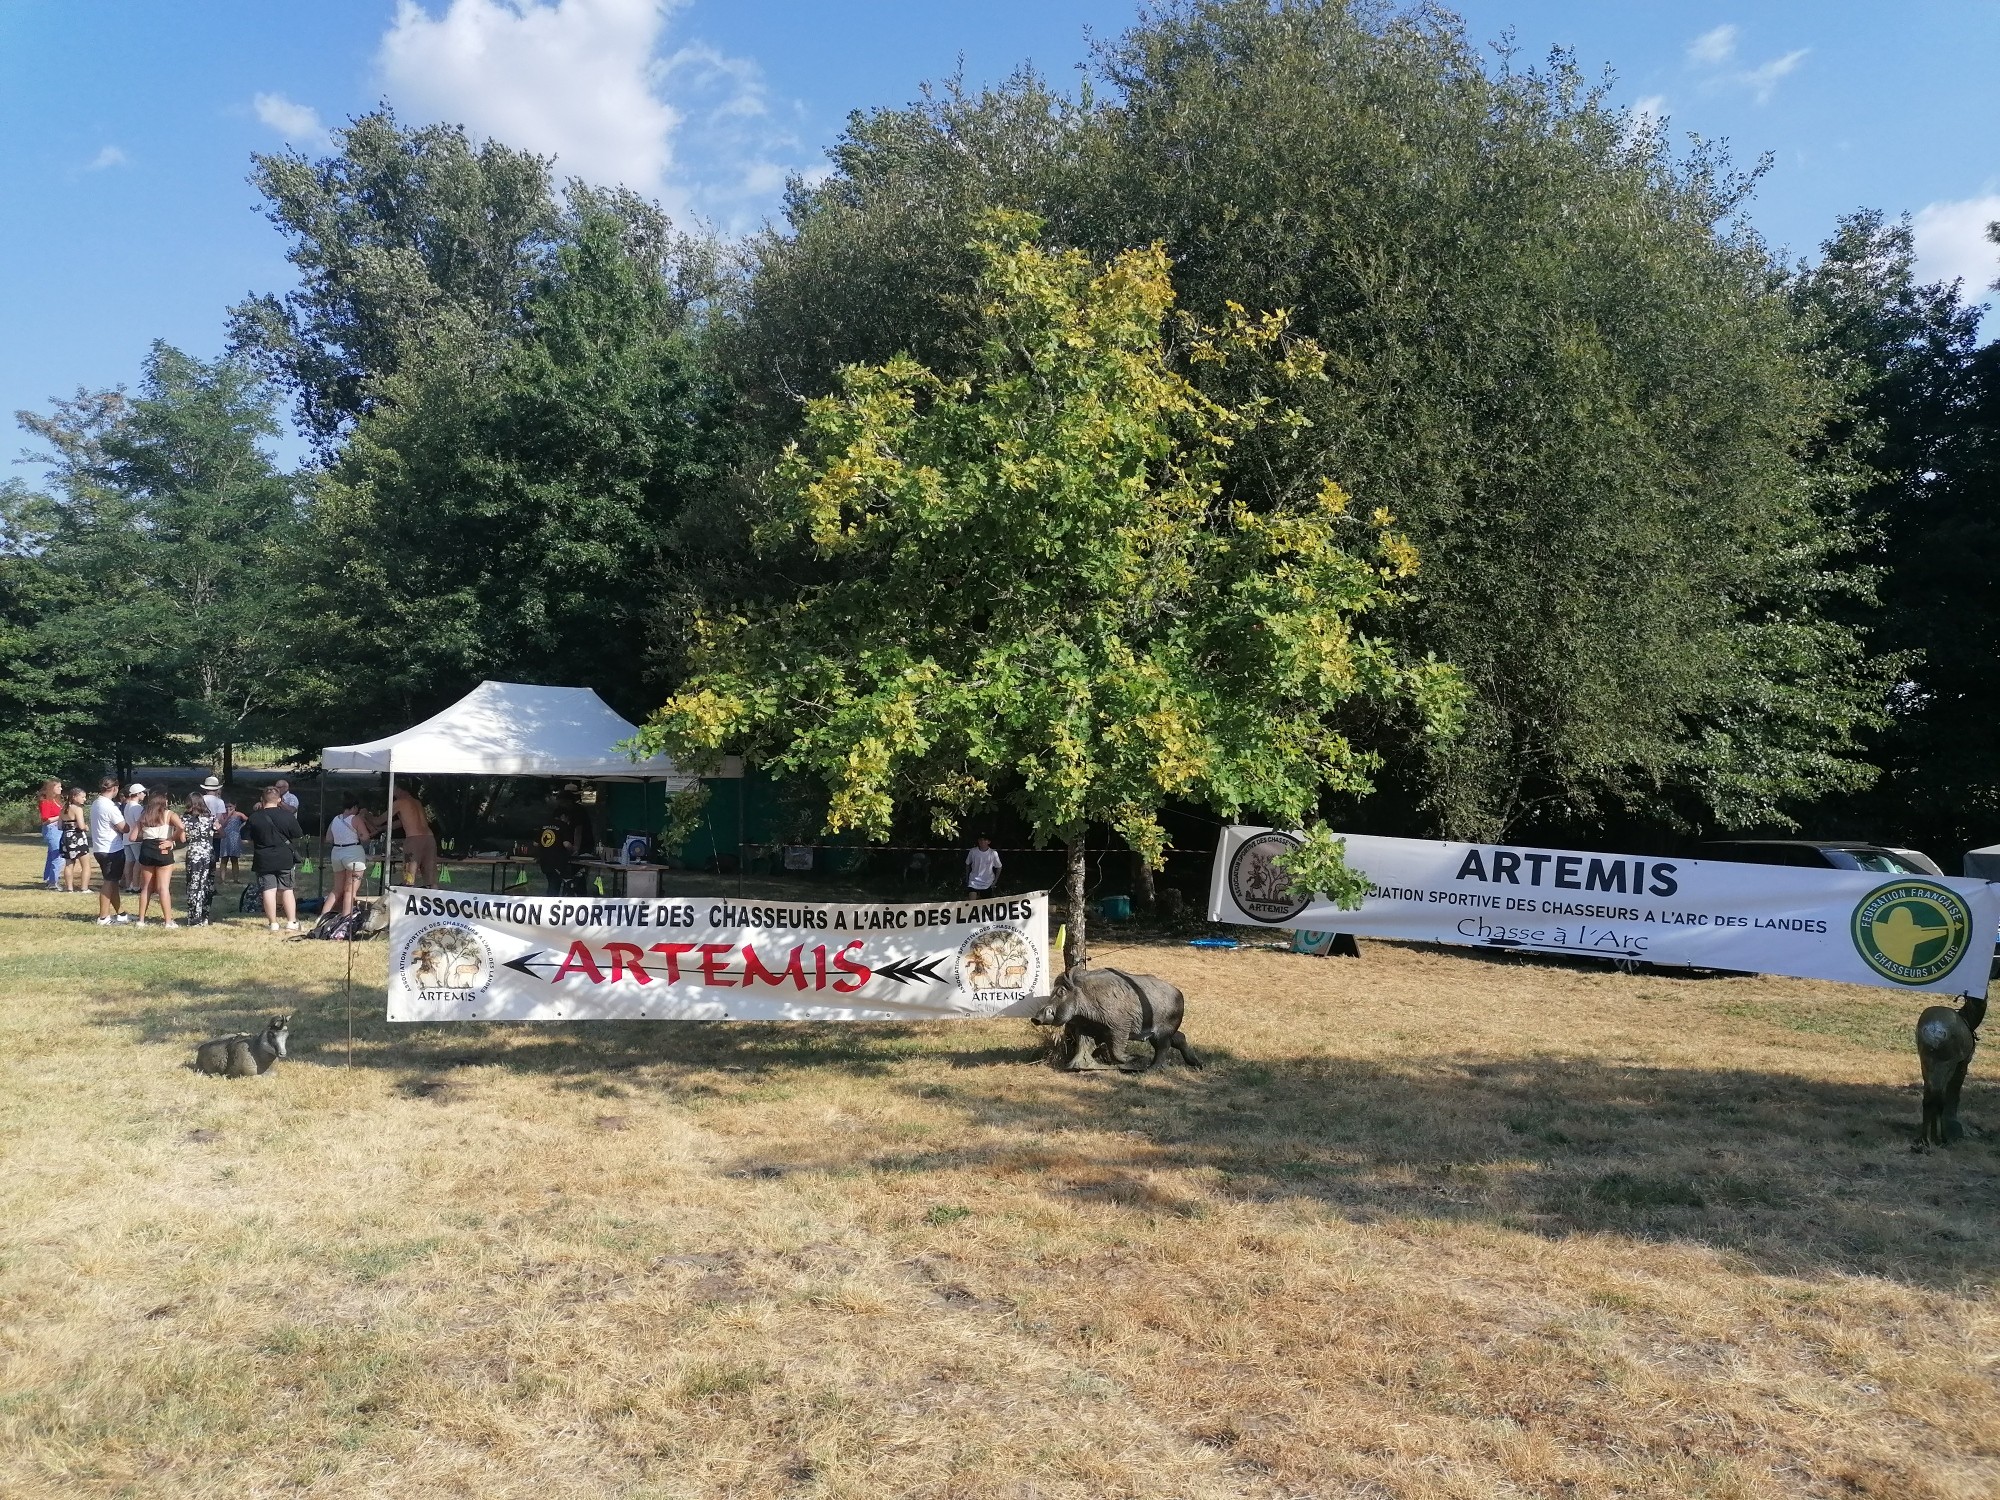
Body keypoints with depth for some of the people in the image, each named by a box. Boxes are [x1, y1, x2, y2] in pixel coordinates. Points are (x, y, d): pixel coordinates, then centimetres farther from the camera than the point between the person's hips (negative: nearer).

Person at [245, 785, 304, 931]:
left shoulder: (253, 818, -3)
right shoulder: (287, 816, -6)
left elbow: (249, 840, 6)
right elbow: (299, 836, 2)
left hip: (263, 860, 0)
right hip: (285, 858, 0)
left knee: (269, 890, 2)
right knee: (287, 890, 7)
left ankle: (273, 924, 2)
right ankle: (291, 923, 5)